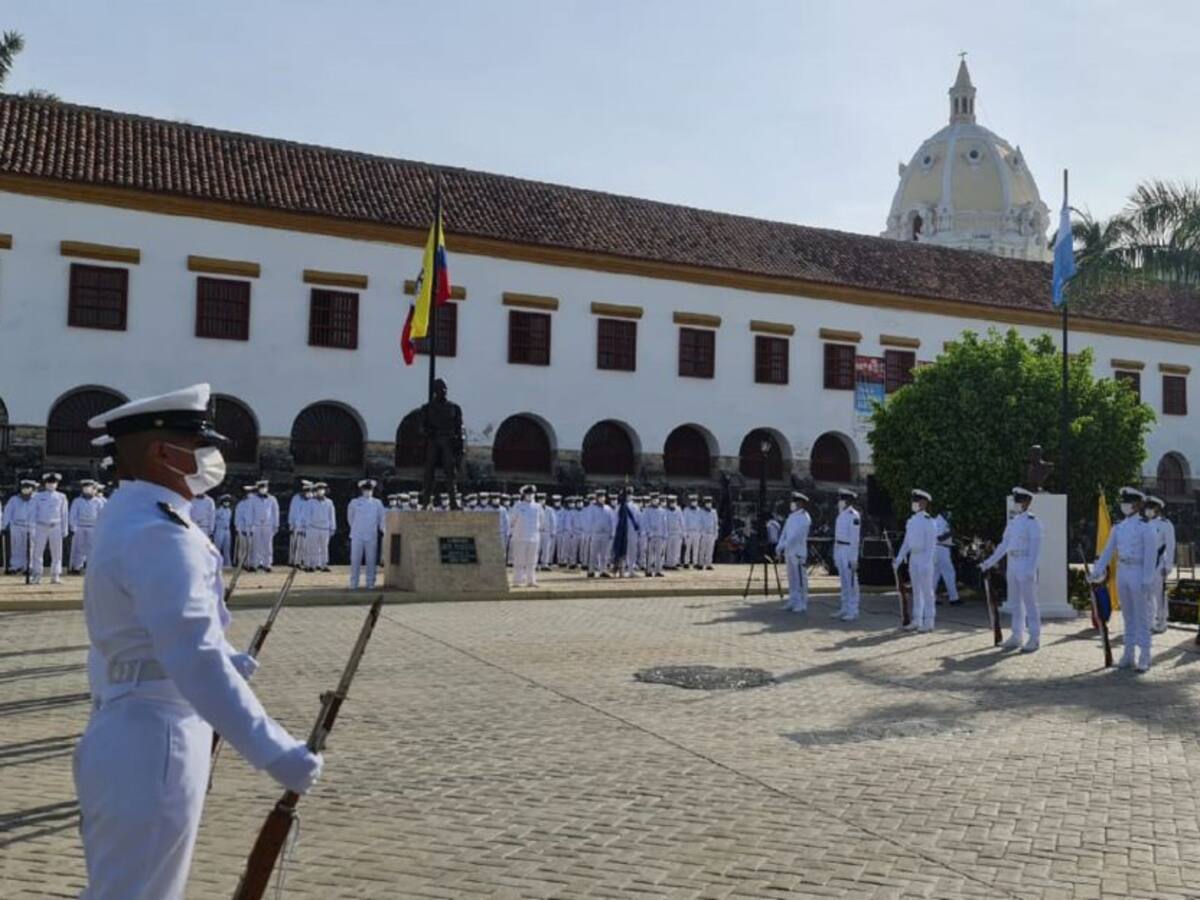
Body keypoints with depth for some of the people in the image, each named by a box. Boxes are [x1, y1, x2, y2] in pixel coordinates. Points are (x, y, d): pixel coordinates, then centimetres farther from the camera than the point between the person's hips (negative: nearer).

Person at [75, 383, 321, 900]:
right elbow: (195, 662, -33)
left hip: (132, 736, 10)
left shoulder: (128, 517, 10)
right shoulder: (159, 533, -23)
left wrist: (226, 658, 35)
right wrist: (274, 752, -34)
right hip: (152, 747, -10)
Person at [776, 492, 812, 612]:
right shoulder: (792, 516, 16)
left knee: (800, 578, -5)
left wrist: (784, 546, -21)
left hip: (798, 552, -8)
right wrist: (779, 546, 1)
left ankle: (802, 604, -1)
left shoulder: (804, 518, -10)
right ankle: (793, 602, 18)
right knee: (792, 578, 12)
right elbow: (785, 532, 12)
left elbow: (796, 535, -18)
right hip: (789, 552, 8)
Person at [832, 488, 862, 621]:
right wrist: (835, 554, 18)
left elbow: (855, 538, -17)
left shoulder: (853, 515, -14)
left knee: (851, 582, -5)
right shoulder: (841, 515, 14)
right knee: (844, 581, 13)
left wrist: (853, 558, -19)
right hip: (840, 551, 9)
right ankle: (844, 609, 20)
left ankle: (853, 612, -1)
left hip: (849, 551, -9)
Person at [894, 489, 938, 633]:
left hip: (924, 558, -7)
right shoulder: (911, 521, 11)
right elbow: (907, 542, 16)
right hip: (913, 557, 7)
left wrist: (926, 563, -21)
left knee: (927, 591, -1)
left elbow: (932, 544, -15)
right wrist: (898, 559, 12)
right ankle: (916, 621, 17)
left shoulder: (928, 521, -11)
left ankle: (929, 622, 5)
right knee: (916, 591, 11)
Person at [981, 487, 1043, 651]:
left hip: (1026, 565, -8)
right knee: (1015, 602, 11)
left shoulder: (1032, 522, -9)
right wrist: (989, 562, 14)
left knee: (1029, 602, -3)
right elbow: (1004, 545, 17)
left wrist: (1031, 569, -23)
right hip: (1012, 565, 8)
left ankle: (1035, 638, 3)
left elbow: (1035, 547, -15)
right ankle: (1017, 637, 17)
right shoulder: (1013, 521, 13)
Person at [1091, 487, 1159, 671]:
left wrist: (1147, 581, -19)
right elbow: (1108, 551, 6)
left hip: (1139, 574, -6)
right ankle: (1128, 655, 19)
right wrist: (1096, 571, -3)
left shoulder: (1146, 527, -11)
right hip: (1122, 573, 6)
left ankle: (1144, 658, 6)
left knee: (1141, 616, -1)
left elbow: (1150, 556, -15)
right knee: (1128, 615, 12)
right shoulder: (1118, 527, 8)